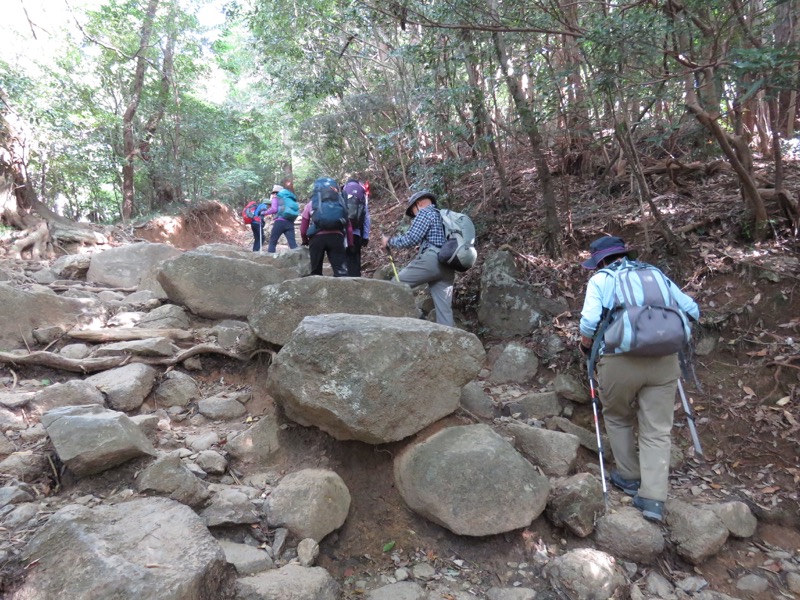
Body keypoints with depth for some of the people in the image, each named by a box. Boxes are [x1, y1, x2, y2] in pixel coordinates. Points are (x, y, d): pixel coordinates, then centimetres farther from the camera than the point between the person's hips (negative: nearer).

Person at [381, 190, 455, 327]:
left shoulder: (425, 212, 4)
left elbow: (411, 239, -5)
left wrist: (389, 242, 7)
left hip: (431, 259, -8)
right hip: (447, 266, 8)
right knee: (444, 308, 3)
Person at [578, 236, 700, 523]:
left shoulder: (601, 279, 6)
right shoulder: (657, 274, 18)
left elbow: (589, 321, -9)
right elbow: (691, 310, 17)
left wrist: (586, 346, 10)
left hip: (620, 361, -3)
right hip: (664, 360, 3)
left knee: (618, 418, 22)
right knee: (657, 430, 9)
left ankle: (629, 478, 32)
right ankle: (653, 499, 5)